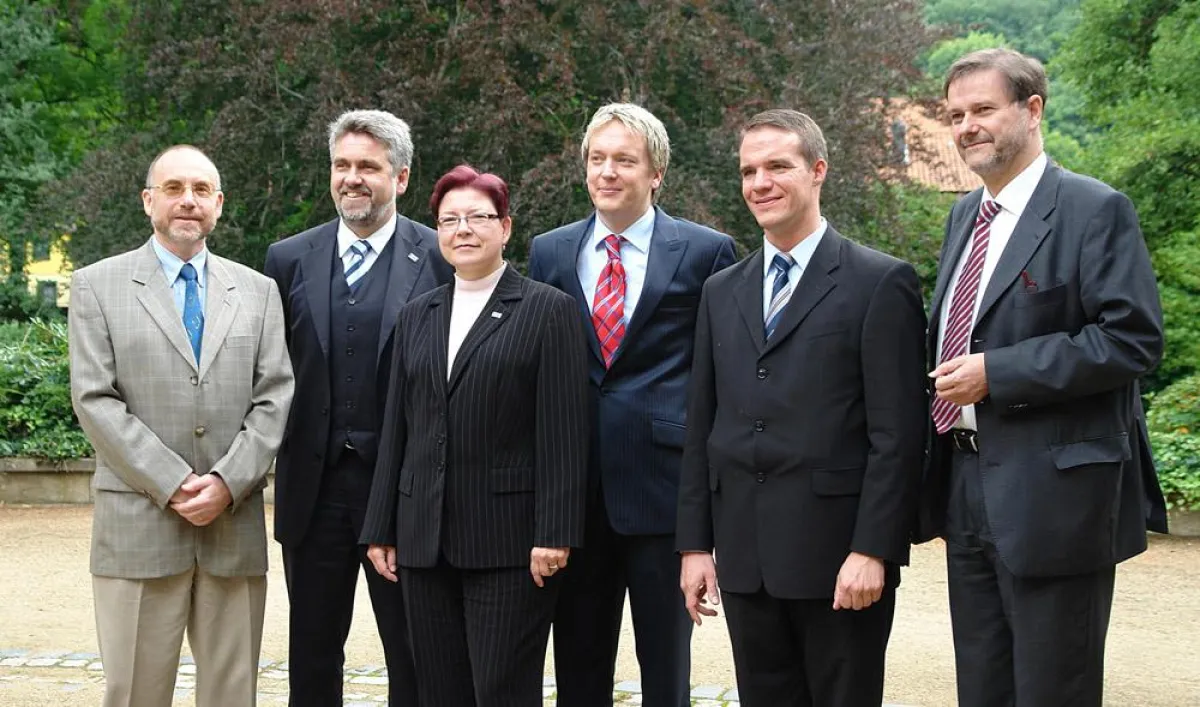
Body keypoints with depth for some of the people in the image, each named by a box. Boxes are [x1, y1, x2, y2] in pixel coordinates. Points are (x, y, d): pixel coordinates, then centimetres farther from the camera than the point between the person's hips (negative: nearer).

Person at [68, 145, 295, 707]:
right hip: (139, 526, -2)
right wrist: (173, 486, -12)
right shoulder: (97, 286, 5)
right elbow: (95, 401, -4)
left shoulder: (257, 291, 13)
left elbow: (274, 399, 5)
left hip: (236, 525, 2)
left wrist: (228, 483, -9)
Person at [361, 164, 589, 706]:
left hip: (509, 539, -5)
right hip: (424, 539, 5)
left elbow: (563, 431, -7)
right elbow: (397, 429, 15)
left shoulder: (548, 310, 0)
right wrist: (380, 529, 11)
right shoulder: (416, 317, 16)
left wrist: (555, 533, -13)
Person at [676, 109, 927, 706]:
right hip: (744, 558, 5)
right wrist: (695, 544, 8)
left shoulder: (881, 283, -4)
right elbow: (701, 428, 13)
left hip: (839, 553, -5)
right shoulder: (721, 292, 13)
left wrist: (871, 550, -14)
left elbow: (898, 433, -8)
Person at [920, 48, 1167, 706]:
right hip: (969, 489, 8)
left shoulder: (1094, 210, -10)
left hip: (1053, 492, -7)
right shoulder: (964, 215, 15)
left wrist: (995, 373, -20)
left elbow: (1133, 338, -18)